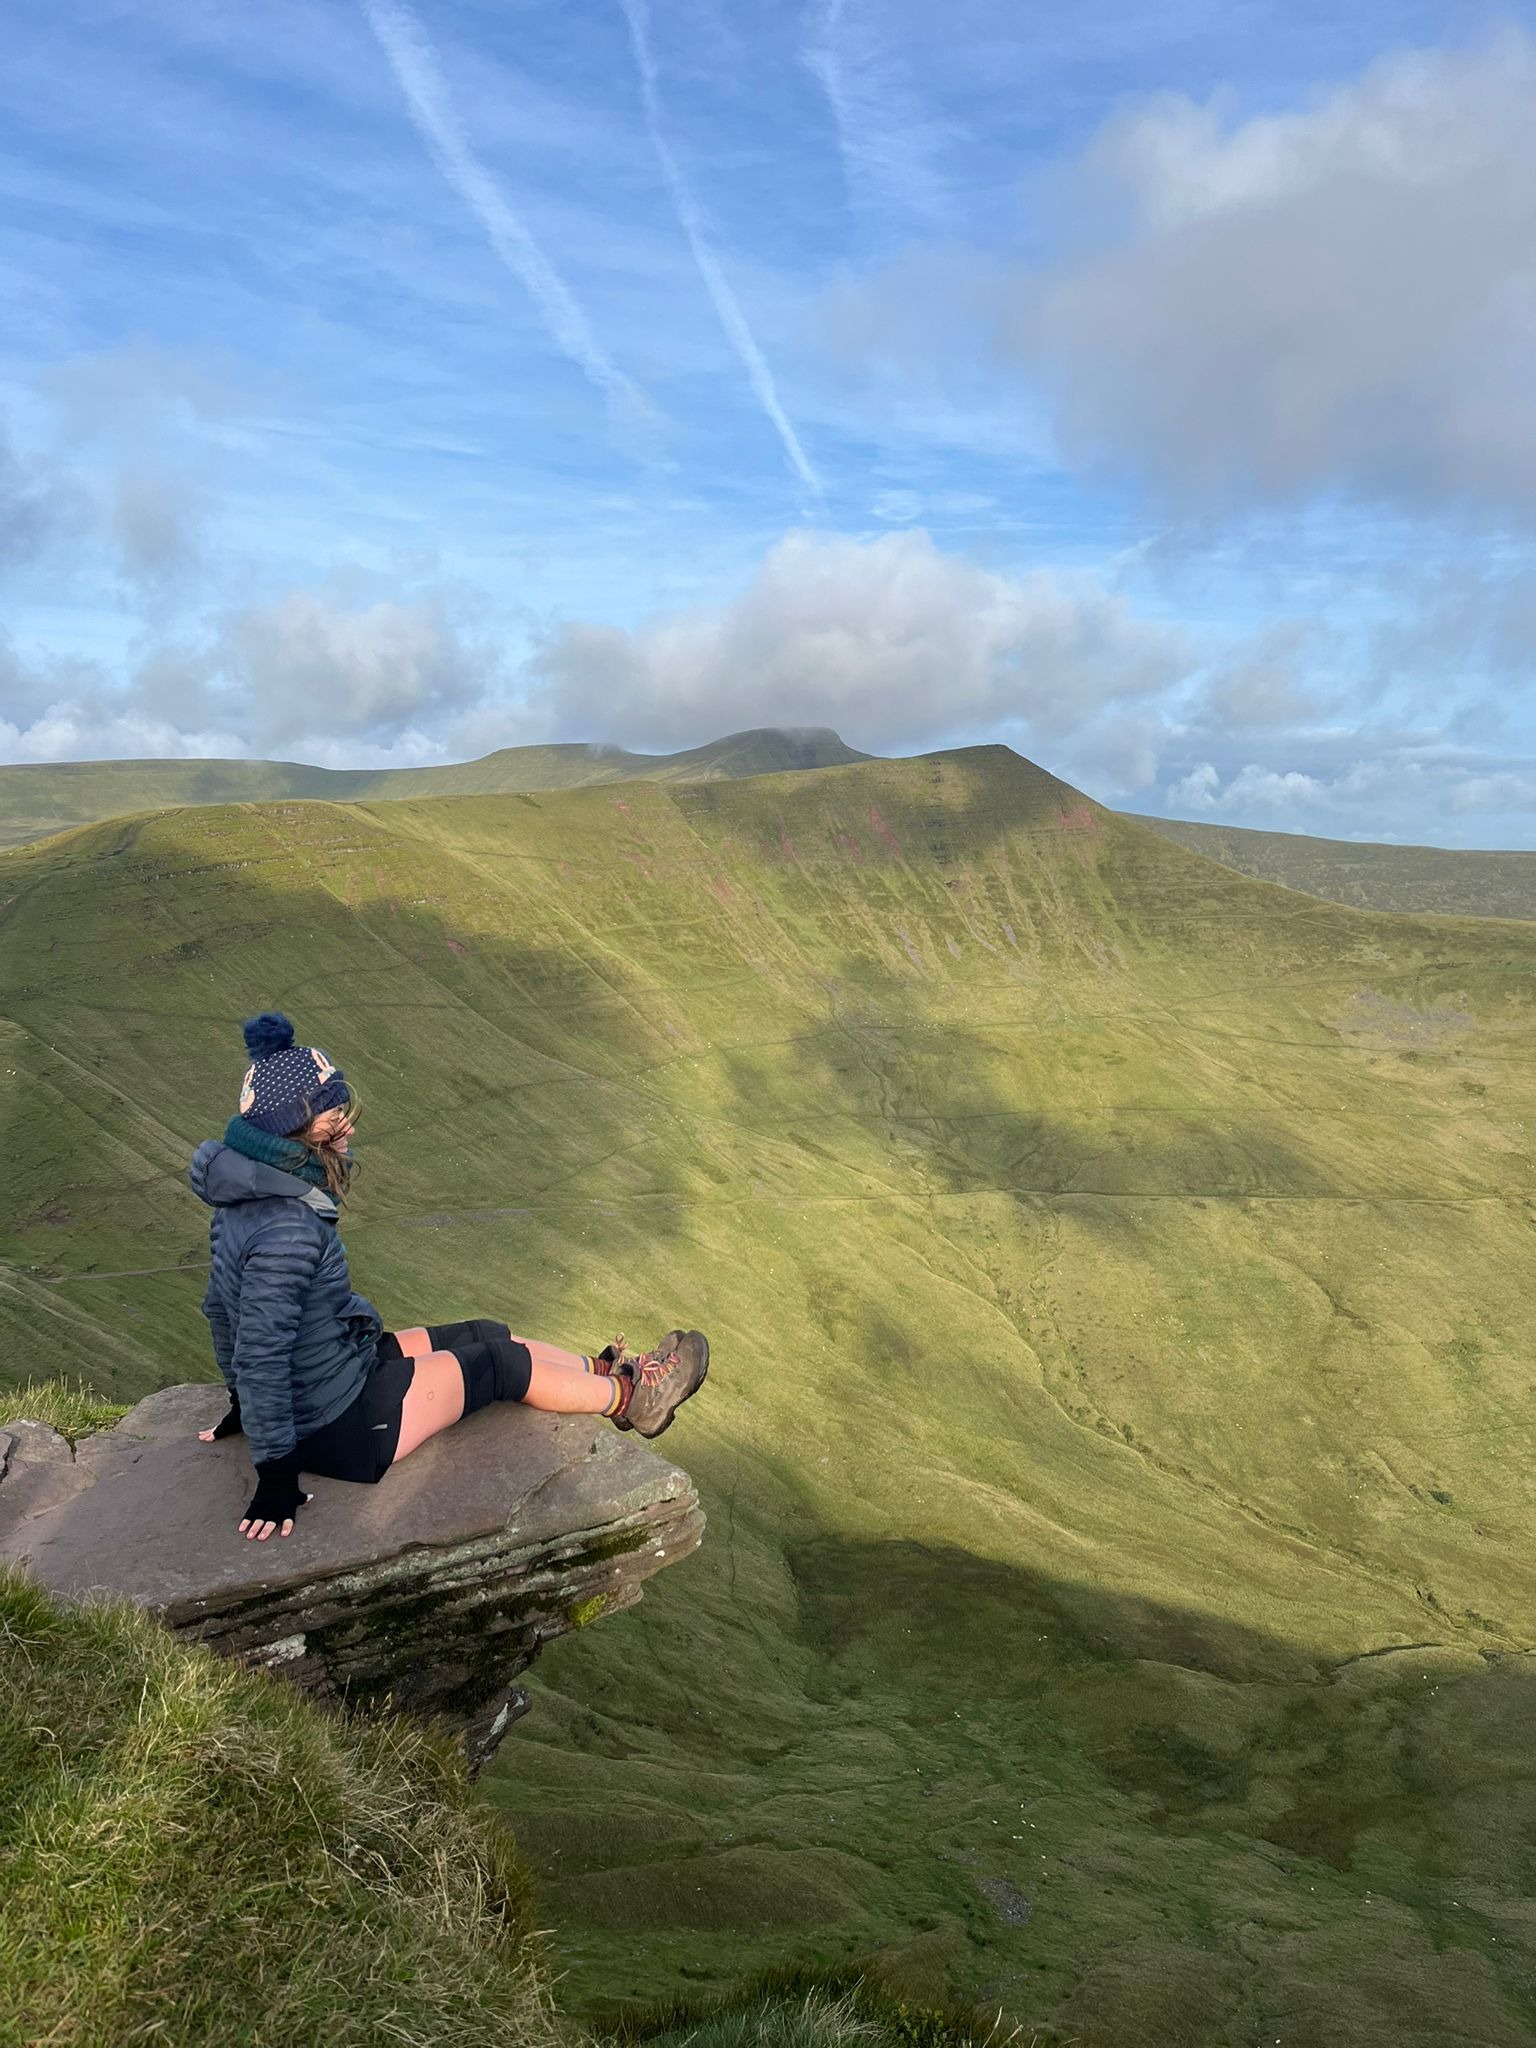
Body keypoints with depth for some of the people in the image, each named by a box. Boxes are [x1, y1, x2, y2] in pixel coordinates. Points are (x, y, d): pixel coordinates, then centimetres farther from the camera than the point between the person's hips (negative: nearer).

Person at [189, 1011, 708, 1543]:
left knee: (486, 1334, 15)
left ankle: (606, 1373, 34)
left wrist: (242, 1405, 21)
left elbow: (224, 1308, 10)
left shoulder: (250, 1191, -1)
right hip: (342, 1429, -9)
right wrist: (275, 1475, -21)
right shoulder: (287, 1229, -32)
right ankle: (629, 1398, 28)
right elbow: (260, 1356, -30)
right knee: (503, 1362, 6)